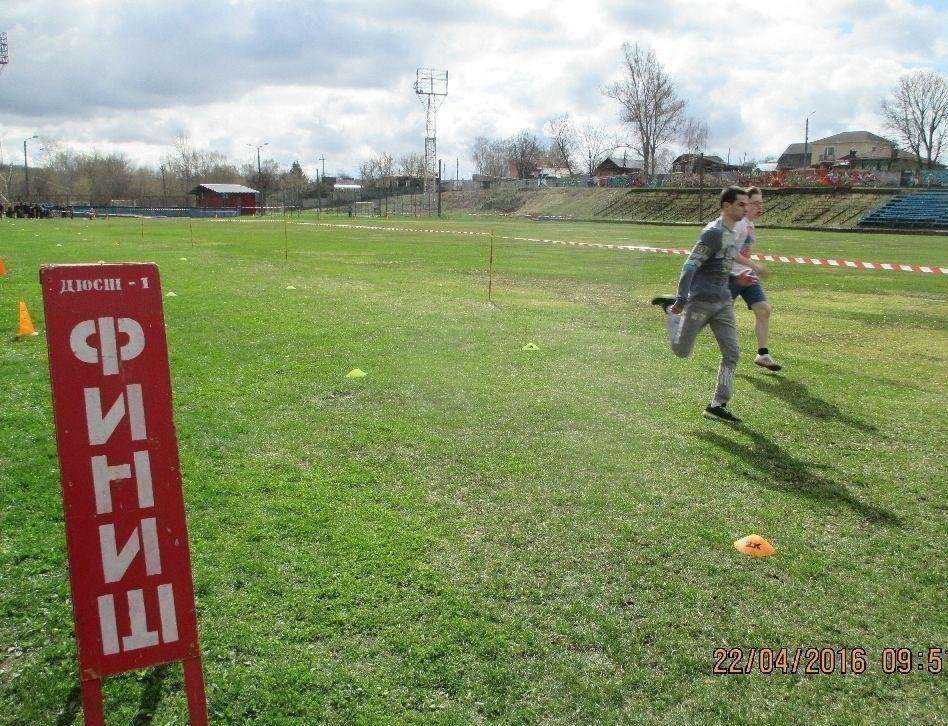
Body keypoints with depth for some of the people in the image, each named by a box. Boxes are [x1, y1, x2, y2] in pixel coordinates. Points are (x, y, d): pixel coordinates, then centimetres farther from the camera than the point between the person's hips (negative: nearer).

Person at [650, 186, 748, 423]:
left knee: (732, 354, -1)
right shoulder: (714, 232, -14)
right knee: (682, 351, 4)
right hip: (701, 299, -8)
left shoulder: (732, 232, 15)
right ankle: (670, 309, 27)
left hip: (723, 302, 8)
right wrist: (682, 299, -25)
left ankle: (718, 405, 6)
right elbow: (691, 265, -19)